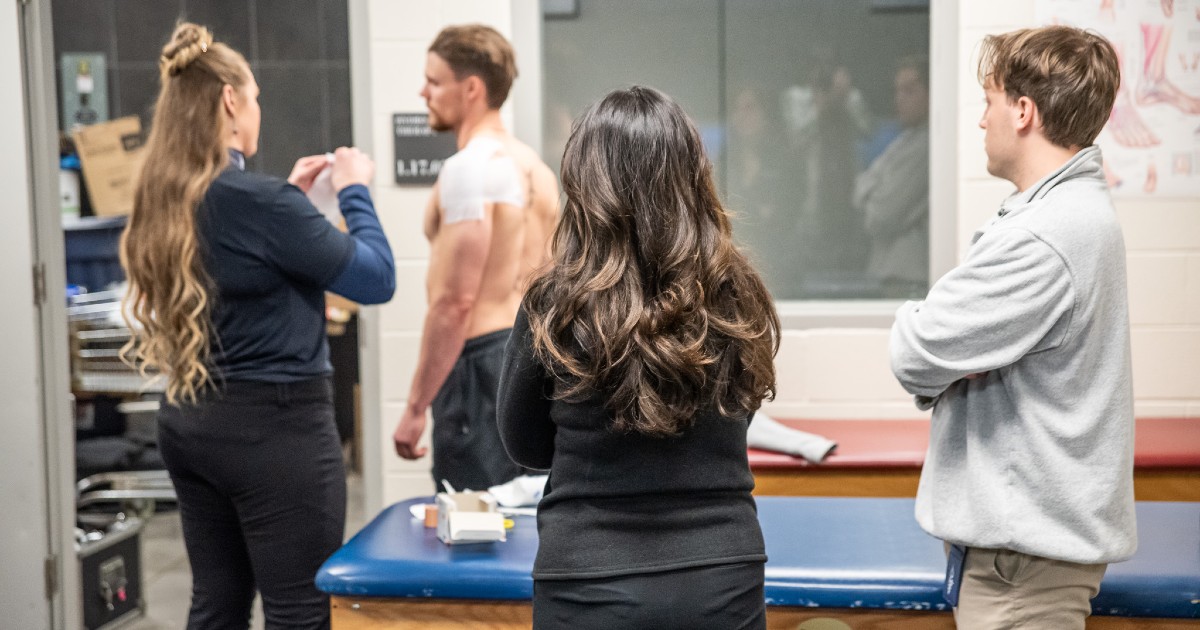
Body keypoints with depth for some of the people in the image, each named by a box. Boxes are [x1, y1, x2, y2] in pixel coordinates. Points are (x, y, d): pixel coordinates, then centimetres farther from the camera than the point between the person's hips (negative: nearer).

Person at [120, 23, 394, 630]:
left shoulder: (162, 200, 5)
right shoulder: (257, 199, -20)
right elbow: (376, 278, -12)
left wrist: (290, 194, 19)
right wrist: (355, 191, 2)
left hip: (190, 422, 9)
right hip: (275, 425, -9)